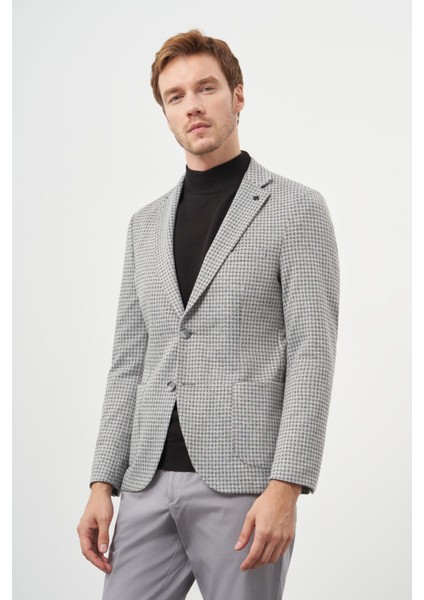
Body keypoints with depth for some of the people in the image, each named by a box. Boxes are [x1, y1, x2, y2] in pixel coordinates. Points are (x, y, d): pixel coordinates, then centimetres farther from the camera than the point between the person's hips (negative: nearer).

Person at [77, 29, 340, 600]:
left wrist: (285, 487, -16)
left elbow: (312, 356, -7)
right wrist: (102, 484, 7)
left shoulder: (296, 208, 0)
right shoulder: (146, 223, 17)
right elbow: (129, 363, 16)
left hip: (243, 483, -5)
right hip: (150, 483, 5)